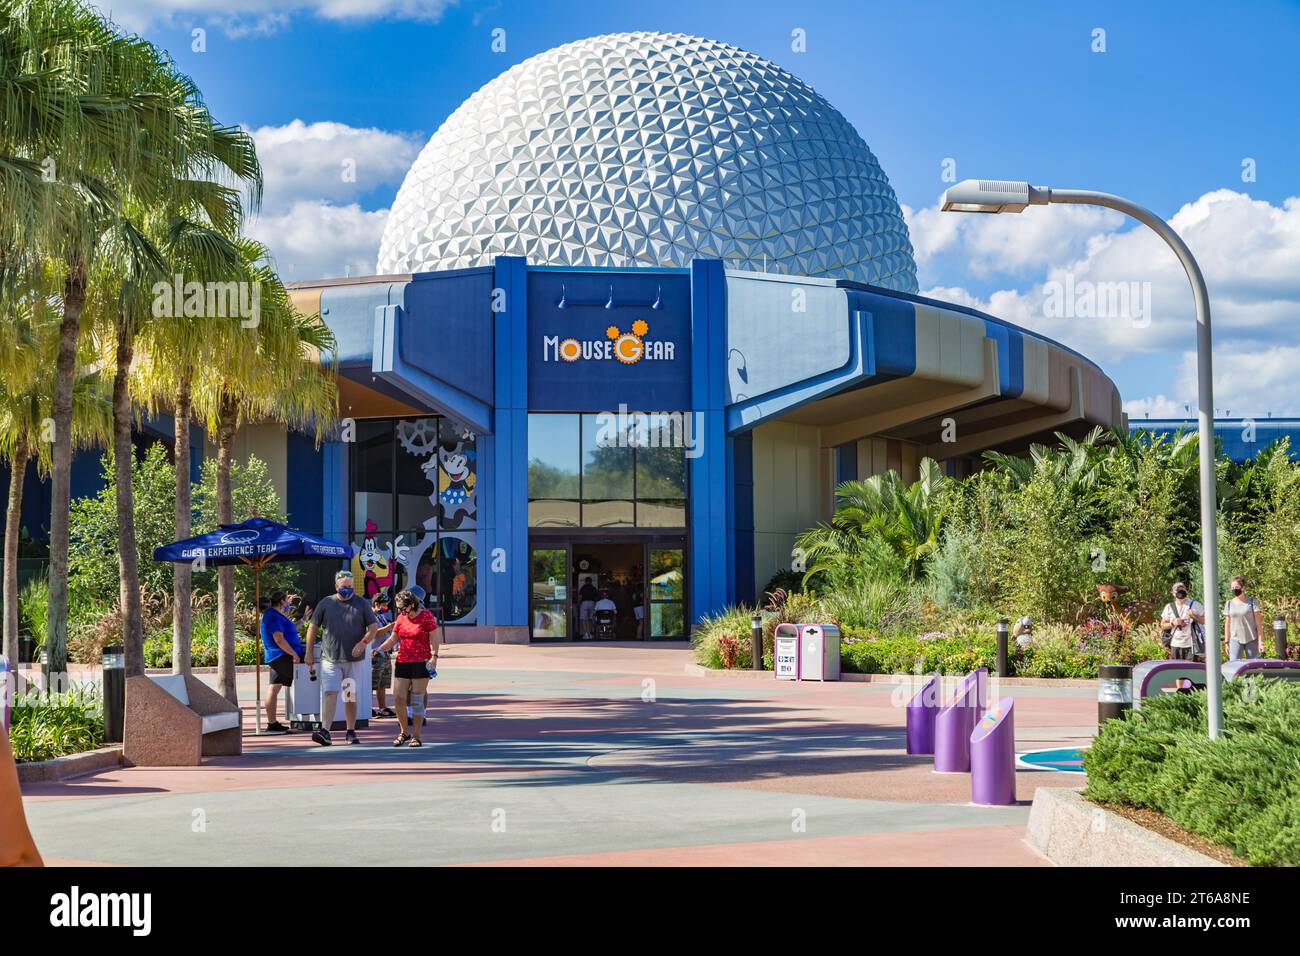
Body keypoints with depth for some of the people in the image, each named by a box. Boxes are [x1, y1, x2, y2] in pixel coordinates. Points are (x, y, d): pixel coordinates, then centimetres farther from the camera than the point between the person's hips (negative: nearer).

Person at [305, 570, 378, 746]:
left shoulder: (362, 604, 4)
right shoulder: (325, 604, 4)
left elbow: (373, 627, 5)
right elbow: (313, 628, 9)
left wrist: (363, 643, -12)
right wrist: (309, 653, 6)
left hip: (353, 659, 1)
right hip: (330, 658, -1)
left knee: (351, 696, 8)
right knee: (329, 693, -12)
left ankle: (351, 732, 17)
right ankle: (325, 731, -16)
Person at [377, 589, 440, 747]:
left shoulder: (426, 616, -5)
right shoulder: (401, 618, 10)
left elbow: (434, 639, -5)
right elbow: (393, 639, 16)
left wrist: (434, 657, -16)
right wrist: (378, 650, 5)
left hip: (421, 663, -5)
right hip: (402, 662, 5)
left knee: (417, 700, -2)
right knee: (398, 697, -1)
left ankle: (416, 736, 5)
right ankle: (404, 732, 15)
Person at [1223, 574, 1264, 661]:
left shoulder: (1252, 602, 0)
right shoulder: (1229, 603, 7)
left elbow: (1258, 623, -2)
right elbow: (1227, 624, 10)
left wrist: (1260, 641, -8)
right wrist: (1226, 642, 6)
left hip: (1251, 640, -1)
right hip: (1235, 640, 2)